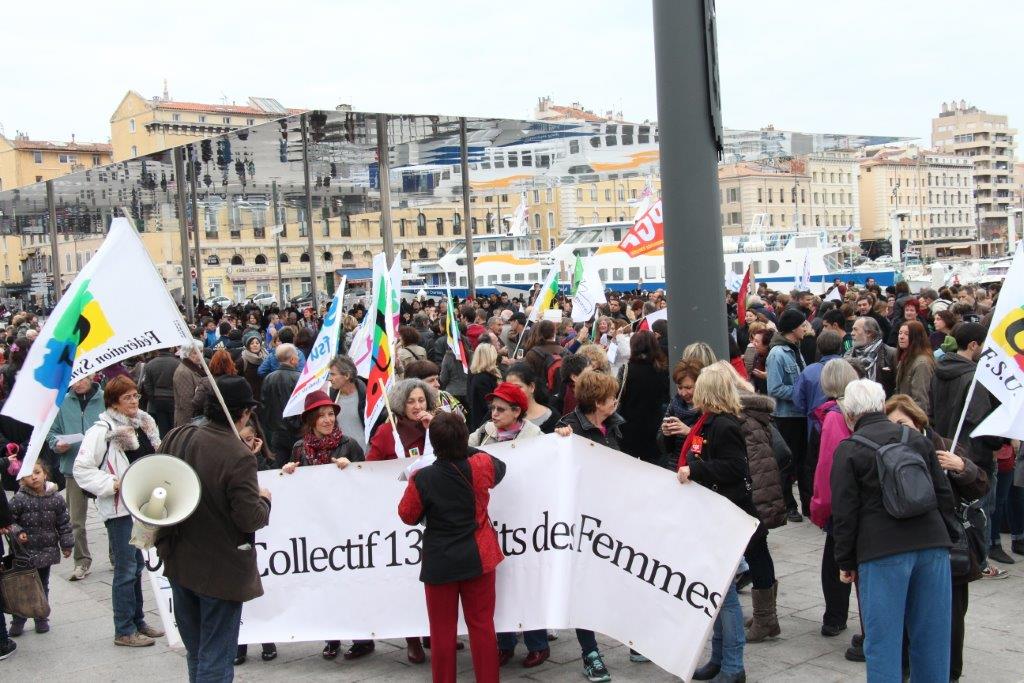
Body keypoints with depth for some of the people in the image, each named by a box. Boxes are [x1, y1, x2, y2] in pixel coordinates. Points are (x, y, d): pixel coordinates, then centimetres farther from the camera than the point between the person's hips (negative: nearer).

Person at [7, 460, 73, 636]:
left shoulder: (55, 499, -4)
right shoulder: (19, 499, -13)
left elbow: (64, 523, 4)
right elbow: (8, 520, -6)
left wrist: (67, 545, 6)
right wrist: (17, 532, -22)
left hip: (47, 551, 2)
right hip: (24, 551, -2)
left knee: (43, 585, 14)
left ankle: (41, 618, 27)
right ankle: (18, 621, 17)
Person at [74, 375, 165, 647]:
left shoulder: (145, 424, 8)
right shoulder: (102, 431, -14)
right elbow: (81, 469, -17)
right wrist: (113, 484, -22)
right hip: (119, 509, -7)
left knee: (138, 565, 16)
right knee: (126, 570, -2)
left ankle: (138, 621, 28)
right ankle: (124, 630, 8)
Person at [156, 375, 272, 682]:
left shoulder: (176, 438, -5)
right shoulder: (239, 457, -25)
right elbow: (250, 519, -22)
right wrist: (264, 499, -2)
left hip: (180, 564, 7)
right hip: (222, 571, -6)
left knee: (195, 652, 22)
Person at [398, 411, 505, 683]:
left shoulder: (422, 479, -17)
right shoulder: (480, 466, -10)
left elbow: (408, 515, -2)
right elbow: (500, 467, 15)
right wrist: (467, 450, 16)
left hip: (440, 563, -2)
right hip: (478, 558, 2)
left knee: (442, 629, 9)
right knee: (482, 625, 10)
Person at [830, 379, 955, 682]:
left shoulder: (849, 450, -1)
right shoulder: (918, 440, 12)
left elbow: (845, 514, -3)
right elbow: (945, 497, 13)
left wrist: (845, 562, 6)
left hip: (882, 553, -4)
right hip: (933, 544, 4)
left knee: (883, 640, 3)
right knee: (933, 636, 12)